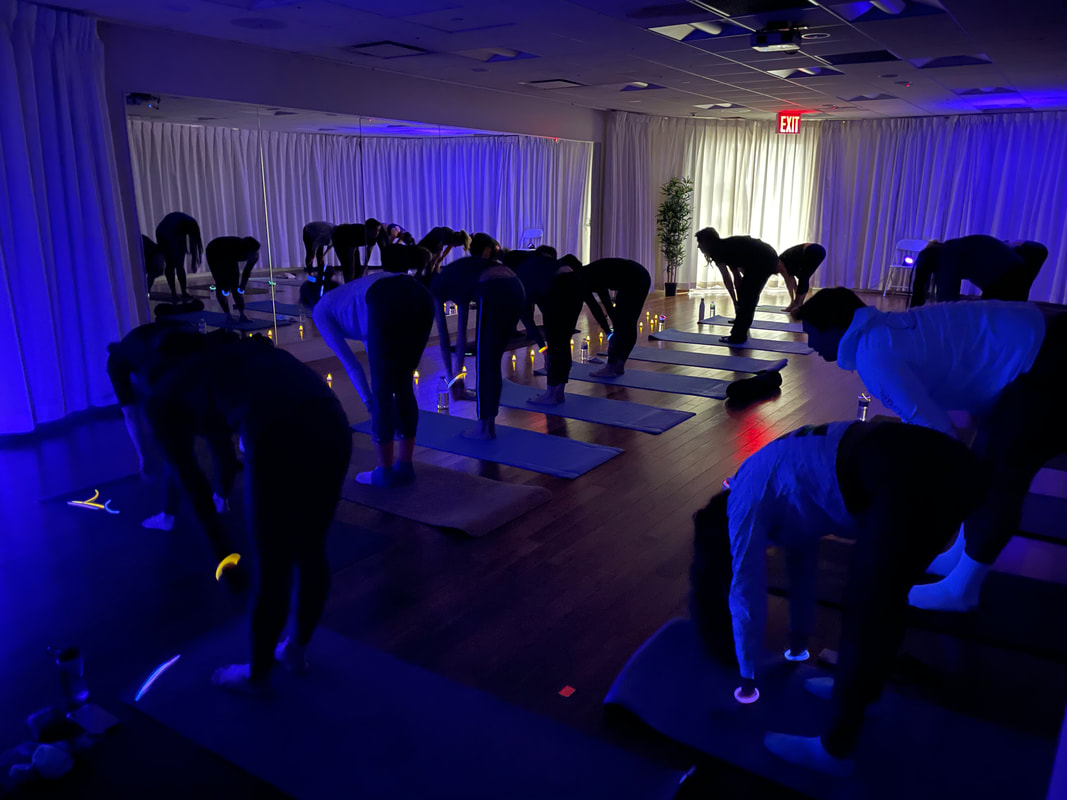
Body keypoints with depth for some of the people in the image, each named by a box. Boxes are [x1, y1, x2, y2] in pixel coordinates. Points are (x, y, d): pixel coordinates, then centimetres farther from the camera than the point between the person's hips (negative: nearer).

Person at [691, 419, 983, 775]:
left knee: (867, 611, 5)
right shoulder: (773, 485, 32)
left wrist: (749, 676, 27)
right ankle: (859, 685, 43)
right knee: (882, 598, 24)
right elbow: (802, 557, 43)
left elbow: (746, 593, 13)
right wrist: (799, 641, 54)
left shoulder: (747, 499, 9)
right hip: (949, 463, 9)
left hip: (909, 480, -9)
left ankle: (837, 750, 19)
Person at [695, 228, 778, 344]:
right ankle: (739, 334, 29)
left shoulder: (716, 250, -4)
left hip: (762, 260, -9)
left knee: (747, 298, -3)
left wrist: (735, 301, 0)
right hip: (768, 257, 9)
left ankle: (738, 337, 1)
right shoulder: (725, 247, 22)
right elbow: (737, 275, 22)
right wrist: (738, 300, 21)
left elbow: (727, 278, -6)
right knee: (747, 296, 19)